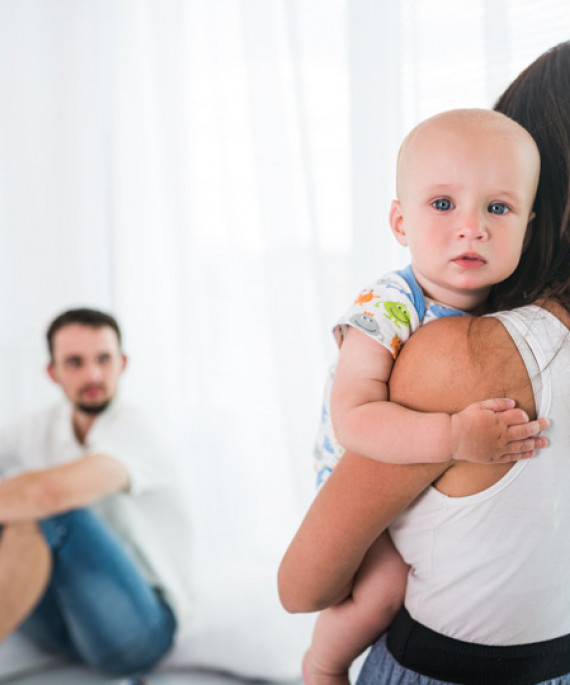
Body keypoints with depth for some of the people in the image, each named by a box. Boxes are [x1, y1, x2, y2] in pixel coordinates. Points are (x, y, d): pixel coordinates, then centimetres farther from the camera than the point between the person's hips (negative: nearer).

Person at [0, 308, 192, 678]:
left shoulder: (133, 428, -16)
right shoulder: (39, 429, 5)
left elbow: (51, 491, -33)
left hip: (139, 623, -6)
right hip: (65, 622, 6)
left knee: (46, 512, -27)